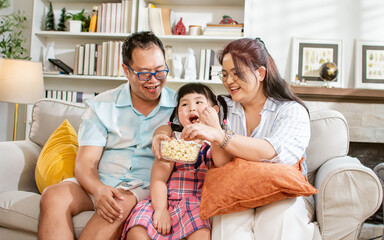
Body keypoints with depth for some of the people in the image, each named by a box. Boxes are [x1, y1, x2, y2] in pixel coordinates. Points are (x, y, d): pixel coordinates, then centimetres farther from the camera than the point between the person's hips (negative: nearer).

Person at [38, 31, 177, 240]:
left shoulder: (179, 107, 6)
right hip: (99, 184, 2)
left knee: (120, 204, -35)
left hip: (145, 189, -1)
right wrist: (98, 189, -23)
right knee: (53, 196, -27)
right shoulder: (101, 106, 7)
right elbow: (85, 162, -1)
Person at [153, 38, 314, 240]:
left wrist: (218, 136, -30)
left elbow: (276, 153, -23)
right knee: (229, 216, -32)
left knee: (281, 213, -34)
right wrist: (161, 133, -8)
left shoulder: (292, 111, -3)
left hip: (282, 197, -1)